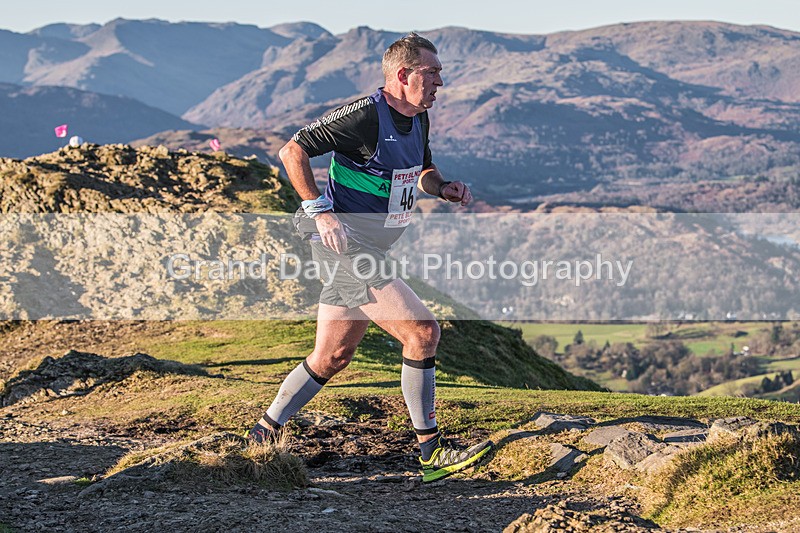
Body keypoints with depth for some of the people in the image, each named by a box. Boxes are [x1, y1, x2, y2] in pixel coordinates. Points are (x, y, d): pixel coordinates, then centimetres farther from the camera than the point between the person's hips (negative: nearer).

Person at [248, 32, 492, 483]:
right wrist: (320, 211, -24)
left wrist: (445, 188, 4)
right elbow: (293, 150, -16)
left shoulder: (418, 119, 10)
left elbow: (422, 171, 26)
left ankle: (263, 436, 26)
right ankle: (432, 451, -7)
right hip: (346, 243, -10)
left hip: (368, 250, 10)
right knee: (423, 331, -15)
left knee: (333, 357, 15)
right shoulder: (364, 116, -17)